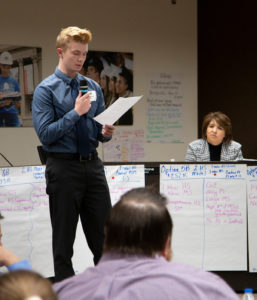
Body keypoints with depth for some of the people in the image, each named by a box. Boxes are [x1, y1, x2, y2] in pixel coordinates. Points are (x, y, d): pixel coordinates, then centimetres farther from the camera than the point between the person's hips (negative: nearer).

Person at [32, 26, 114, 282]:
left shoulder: (93, 87, 11)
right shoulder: (46, 90, -5)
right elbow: (45, 134, -14)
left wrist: (106, 132, -7)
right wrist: (76, 112, -18)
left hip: (93, 165, 5)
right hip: (63, 167, -5)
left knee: (103, 236, 7)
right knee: (63, 241, 5)